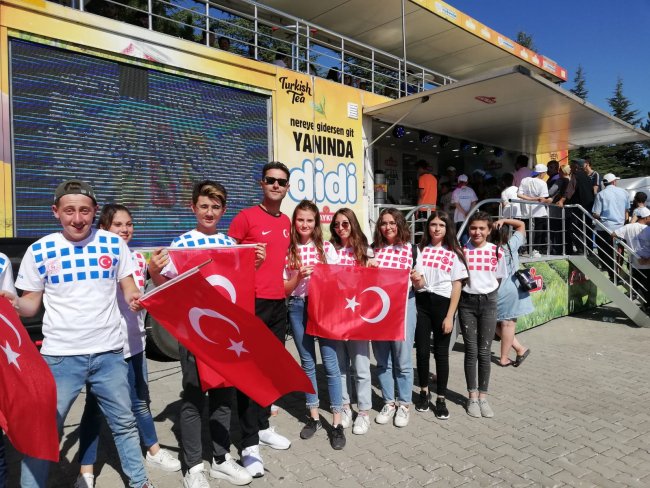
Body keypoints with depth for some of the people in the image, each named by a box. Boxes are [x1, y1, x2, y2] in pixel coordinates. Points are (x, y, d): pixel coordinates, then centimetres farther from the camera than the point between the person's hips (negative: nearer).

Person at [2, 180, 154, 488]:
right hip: (60, 355, -1)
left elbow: (129, 289, 5)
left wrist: (136, 299, -17)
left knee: (123, 423, 15)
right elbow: (31, 304, 3)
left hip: (109, 352, 1)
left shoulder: (114, 244, -1)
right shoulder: (39, 250, -2)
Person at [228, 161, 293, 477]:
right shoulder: (246, 217, -8)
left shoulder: (286, 222, 13)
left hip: (279, 302, 7)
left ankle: (263, 427, 32)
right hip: (253, 302, -7)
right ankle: (249, 444, 10)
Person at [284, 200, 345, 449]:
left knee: (330, 363, -2)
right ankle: (313, 417, 26)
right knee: (307, 363, 11)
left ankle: (337, 423, 9)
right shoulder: (288, 251, 3)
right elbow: (285, 289, 2)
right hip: (298, 308, 2)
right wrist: (299, 276, -14)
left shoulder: (326, 247, 1)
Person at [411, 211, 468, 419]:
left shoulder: (454, 254, 1)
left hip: (442, 303, -2)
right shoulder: (420, 250, 8)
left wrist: (449, 316, -8)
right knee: (422, 349, 7)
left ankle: (441, 398, 19)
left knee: (441, 352, 5)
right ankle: (424, 392, 28)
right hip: (421, 303, 2)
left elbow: (457, 287, -2)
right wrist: (416, 282, -13)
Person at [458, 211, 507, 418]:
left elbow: (498, 279, 11)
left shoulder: (496, 252, 0)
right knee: (471, 351, 4)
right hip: (467, 302, -1)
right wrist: (470, 290, -3)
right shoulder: (461, 250, -2)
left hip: (488, 302, 1)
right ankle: (472, 396, 16)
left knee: (484, 352, 5)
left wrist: (487, 292, 5)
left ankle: (483, 396, 18)